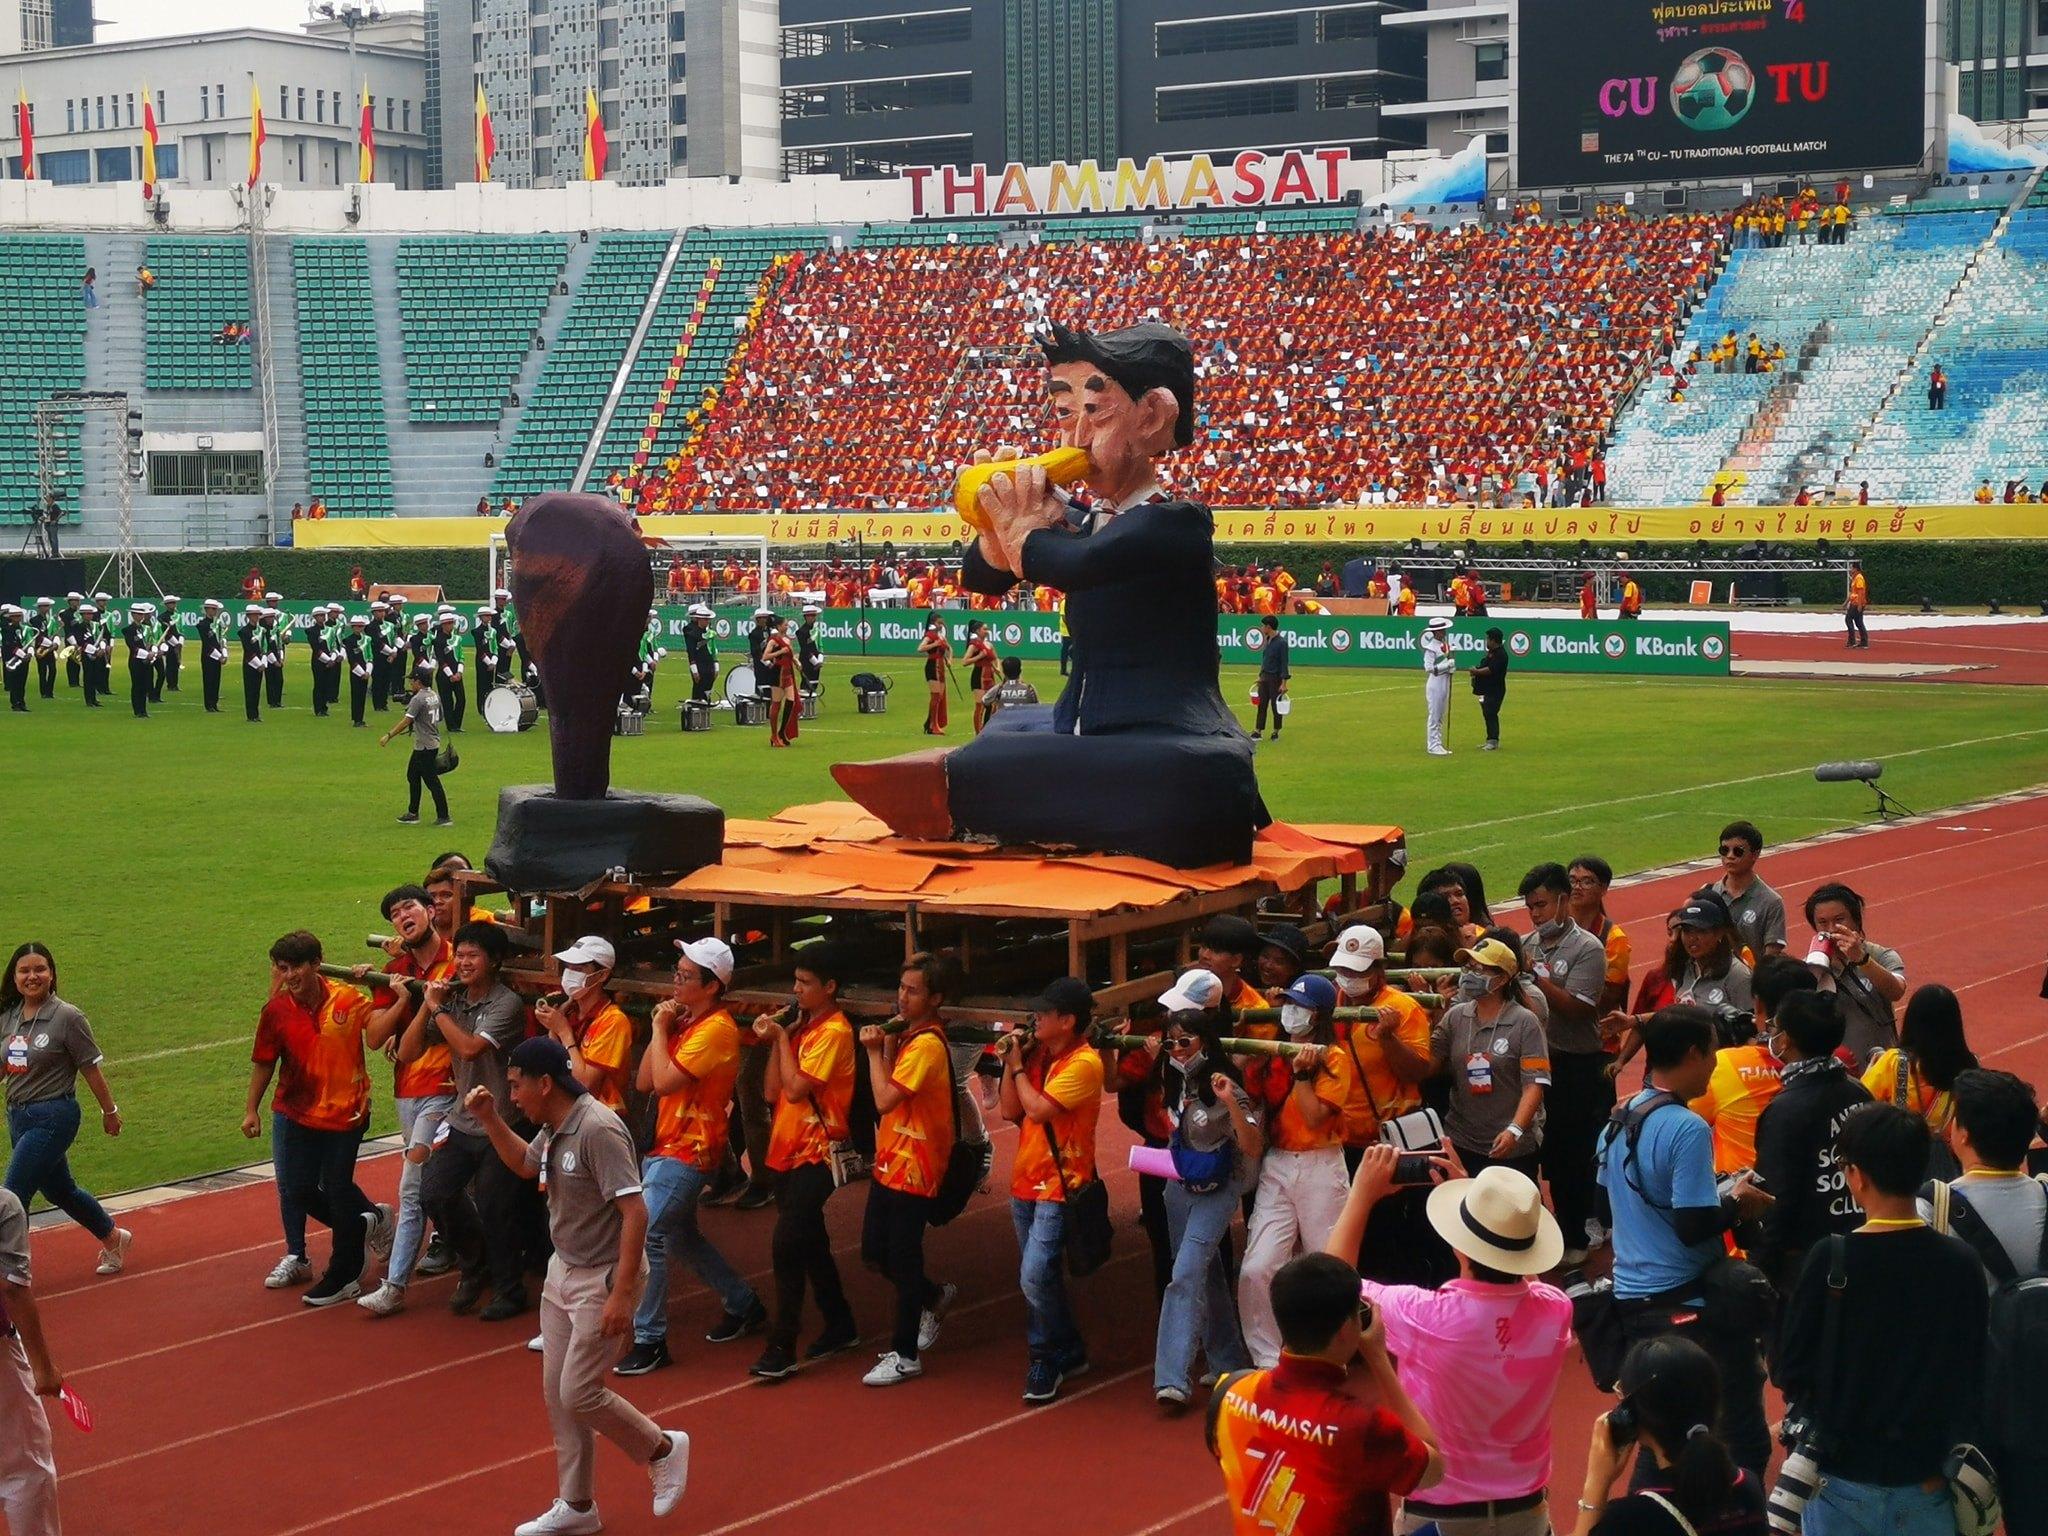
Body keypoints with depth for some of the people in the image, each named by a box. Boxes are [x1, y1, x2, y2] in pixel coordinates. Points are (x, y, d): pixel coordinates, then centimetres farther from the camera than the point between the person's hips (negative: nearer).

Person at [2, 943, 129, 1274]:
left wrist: (110, 1111, 1)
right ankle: (113, 1238, 43)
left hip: (53, 1117, -7)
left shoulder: (67, 1017, -12)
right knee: (59, 1190, 22)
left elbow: (91, 1068, -6)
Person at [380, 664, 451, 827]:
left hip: (424, 746, -10)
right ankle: (413, 813, 24)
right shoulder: (434, 696, 9)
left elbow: (406, 721, -22)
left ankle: (444, 817, -2)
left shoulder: (418, 699, -18)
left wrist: (389, 735, -20)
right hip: (433, 743, 10)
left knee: (432, 781, -5)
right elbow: (439, 717, 15)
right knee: (413, 775, 19)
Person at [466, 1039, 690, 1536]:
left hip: (602, 1279, -9)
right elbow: (524, 1163, 27)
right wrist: (489, 1119, 12)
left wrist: (621, 1294, -29)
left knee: (579, 1394, -6)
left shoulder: (598, 1130, -25)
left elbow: (635, 1214, -27)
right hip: (562, 1271, 9)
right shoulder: (554, 1128, 4)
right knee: (556, 1392, 11)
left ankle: (664, 1449, 17)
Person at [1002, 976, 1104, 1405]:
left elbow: (1038, 1109, -24)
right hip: (1025, 1181, 8)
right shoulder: (1039, 1055, 7)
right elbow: (1010, 1111, 6)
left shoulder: (1083, 1063, -16)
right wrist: (1012, 1062, -2)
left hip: (1058, 1187, -8)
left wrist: (1018, 1066, -11)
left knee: (1036, 1277, -16)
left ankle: (1048, 1357, 3)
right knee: (1039, 1278, 14)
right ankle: (1067, 1353, 28)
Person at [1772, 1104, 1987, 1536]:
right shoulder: (1961, 1262, -7)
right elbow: (1974, 1375, 1)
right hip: (1925, 1484, 2)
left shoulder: (1830, 1260, -15)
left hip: (1844, 1479, -2)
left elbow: (1788, 1371, -7)